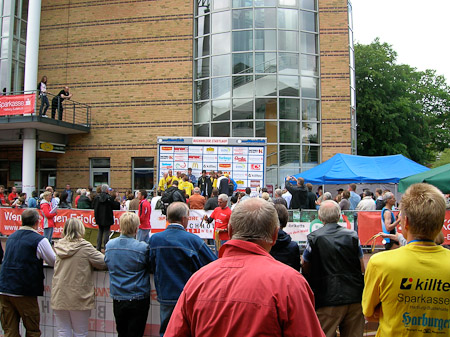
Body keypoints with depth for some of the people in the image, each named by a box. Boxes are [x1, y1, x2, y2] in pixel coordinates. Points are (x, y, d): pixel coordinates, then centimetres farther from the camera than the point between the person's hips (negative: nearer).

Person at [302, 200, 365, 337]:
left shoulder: (314, 238, -8)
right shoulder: (352, 235, 1)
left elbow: (305, 270, 3)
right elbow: (362, 269, 8)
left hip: (328, 300, -3)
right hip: (354, 297, 4)